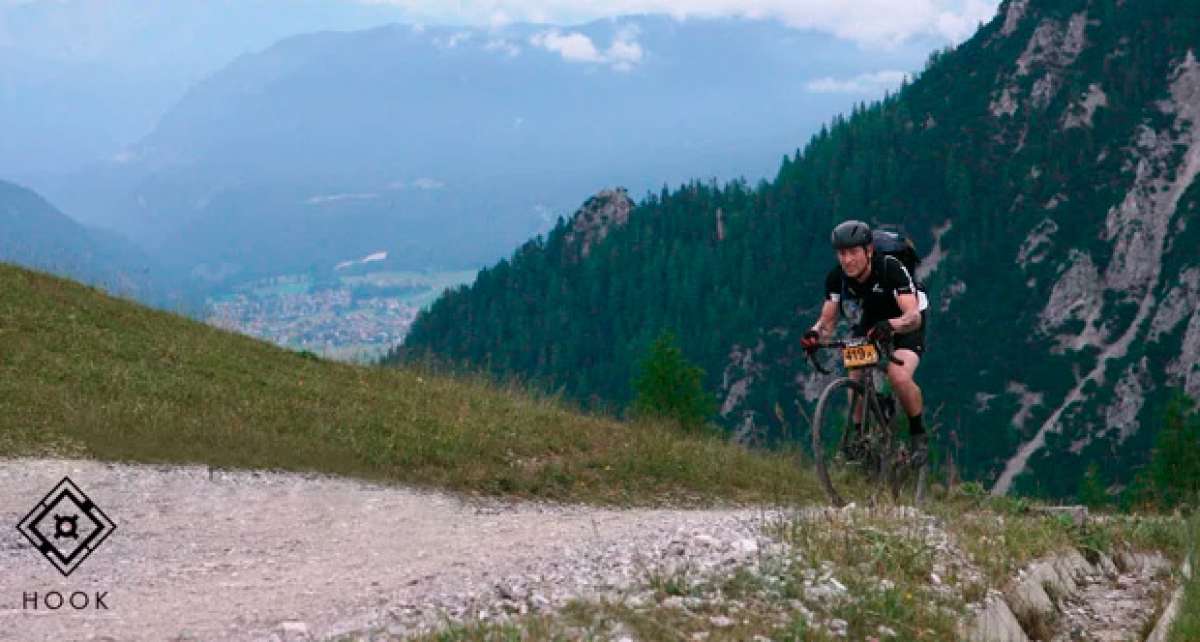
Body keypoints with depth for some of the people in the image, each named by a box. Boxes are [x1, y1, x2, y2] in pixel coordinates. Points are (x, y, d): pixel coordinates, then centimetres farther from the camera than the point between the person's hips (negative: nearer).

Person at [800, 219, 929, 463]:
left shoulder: (891, 268, -33)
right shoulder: (837, 277, -20)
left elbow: (913, 316, -41)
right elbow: (828, 318, -14)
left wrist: (890, 325, -62)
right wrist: (816, 332, -37)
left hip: (905, 322, -5)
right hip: (870, 321, 5)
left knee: (900, 377, -27)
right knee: (855, 379, -12)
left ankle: (918, 435, -6)